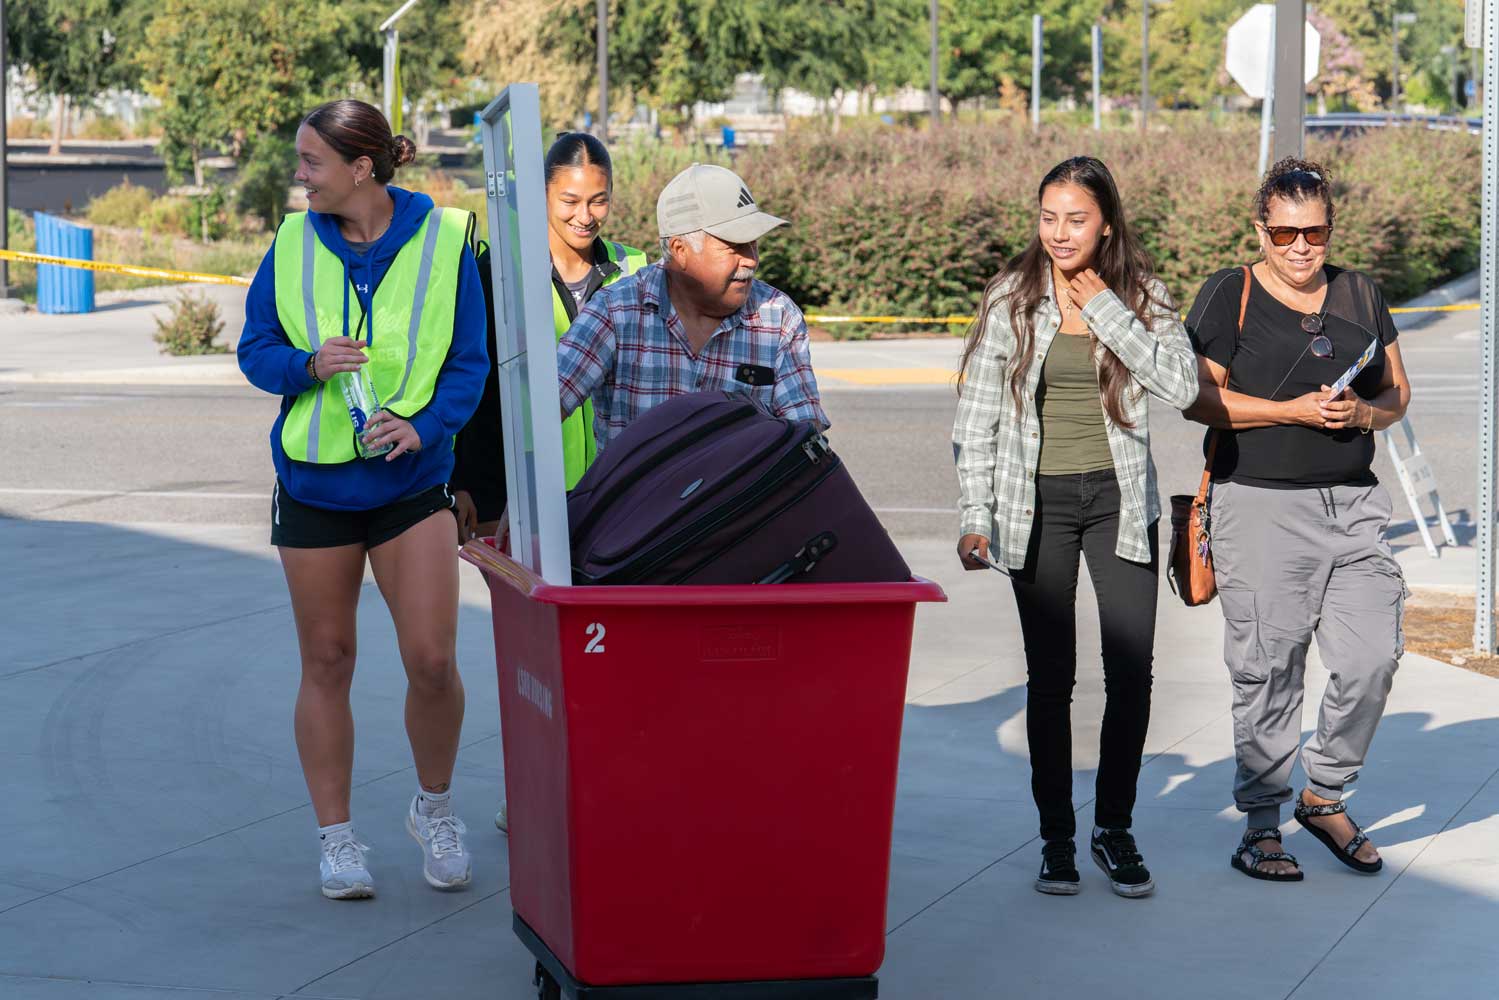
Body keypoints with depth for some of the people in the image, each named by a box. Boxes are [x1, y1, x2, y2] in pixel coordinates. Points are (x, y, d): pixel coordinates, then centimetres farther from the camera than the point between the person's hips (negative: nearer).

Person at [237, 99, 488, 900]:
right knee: (326, 662, 7)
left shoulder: (442, 240, -5)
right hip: (313, 481, 2)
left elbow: (469, 363, -1)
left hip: (411, 481, -2)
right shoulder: (293, 244, 1)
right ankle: (336, 838, 19)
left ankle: (434, 807, 18)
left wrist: (423, 424, -19)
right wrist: (310, 365, -15)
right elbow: (254, 351, 6)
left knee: (432, 660, -9)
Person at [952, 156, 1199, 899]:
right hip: (1038, 503, -1)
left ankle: (1113, 829, 13)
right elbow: (976, 415, 0)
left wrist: (1107, 311, -14)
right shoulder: (1012, 299, 0)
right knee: (1050, 675, 2)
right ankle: (1056, 837, 13)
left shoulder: (1140, 296, 3)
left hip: (1119, 498, 1)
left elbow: (1181, 385, -13)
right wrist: (975, 516, -6)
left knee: (1132, 670, -3)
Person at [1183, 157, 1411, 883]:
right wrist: (1293, 411, -13)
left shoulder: (1360, 296, 15)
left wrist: (1364, 413, -4)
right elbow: (1197, 398, -7)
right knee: (1268, 671, -1)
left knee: (1372, 658, -3)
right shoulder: (1228, 297, 0)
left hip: (1352, 503, 5)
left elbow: (1397, 391, 19)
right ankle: (1261, 822, 11)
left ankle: (1324, 796, 17)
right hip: (1261, 506, -4)